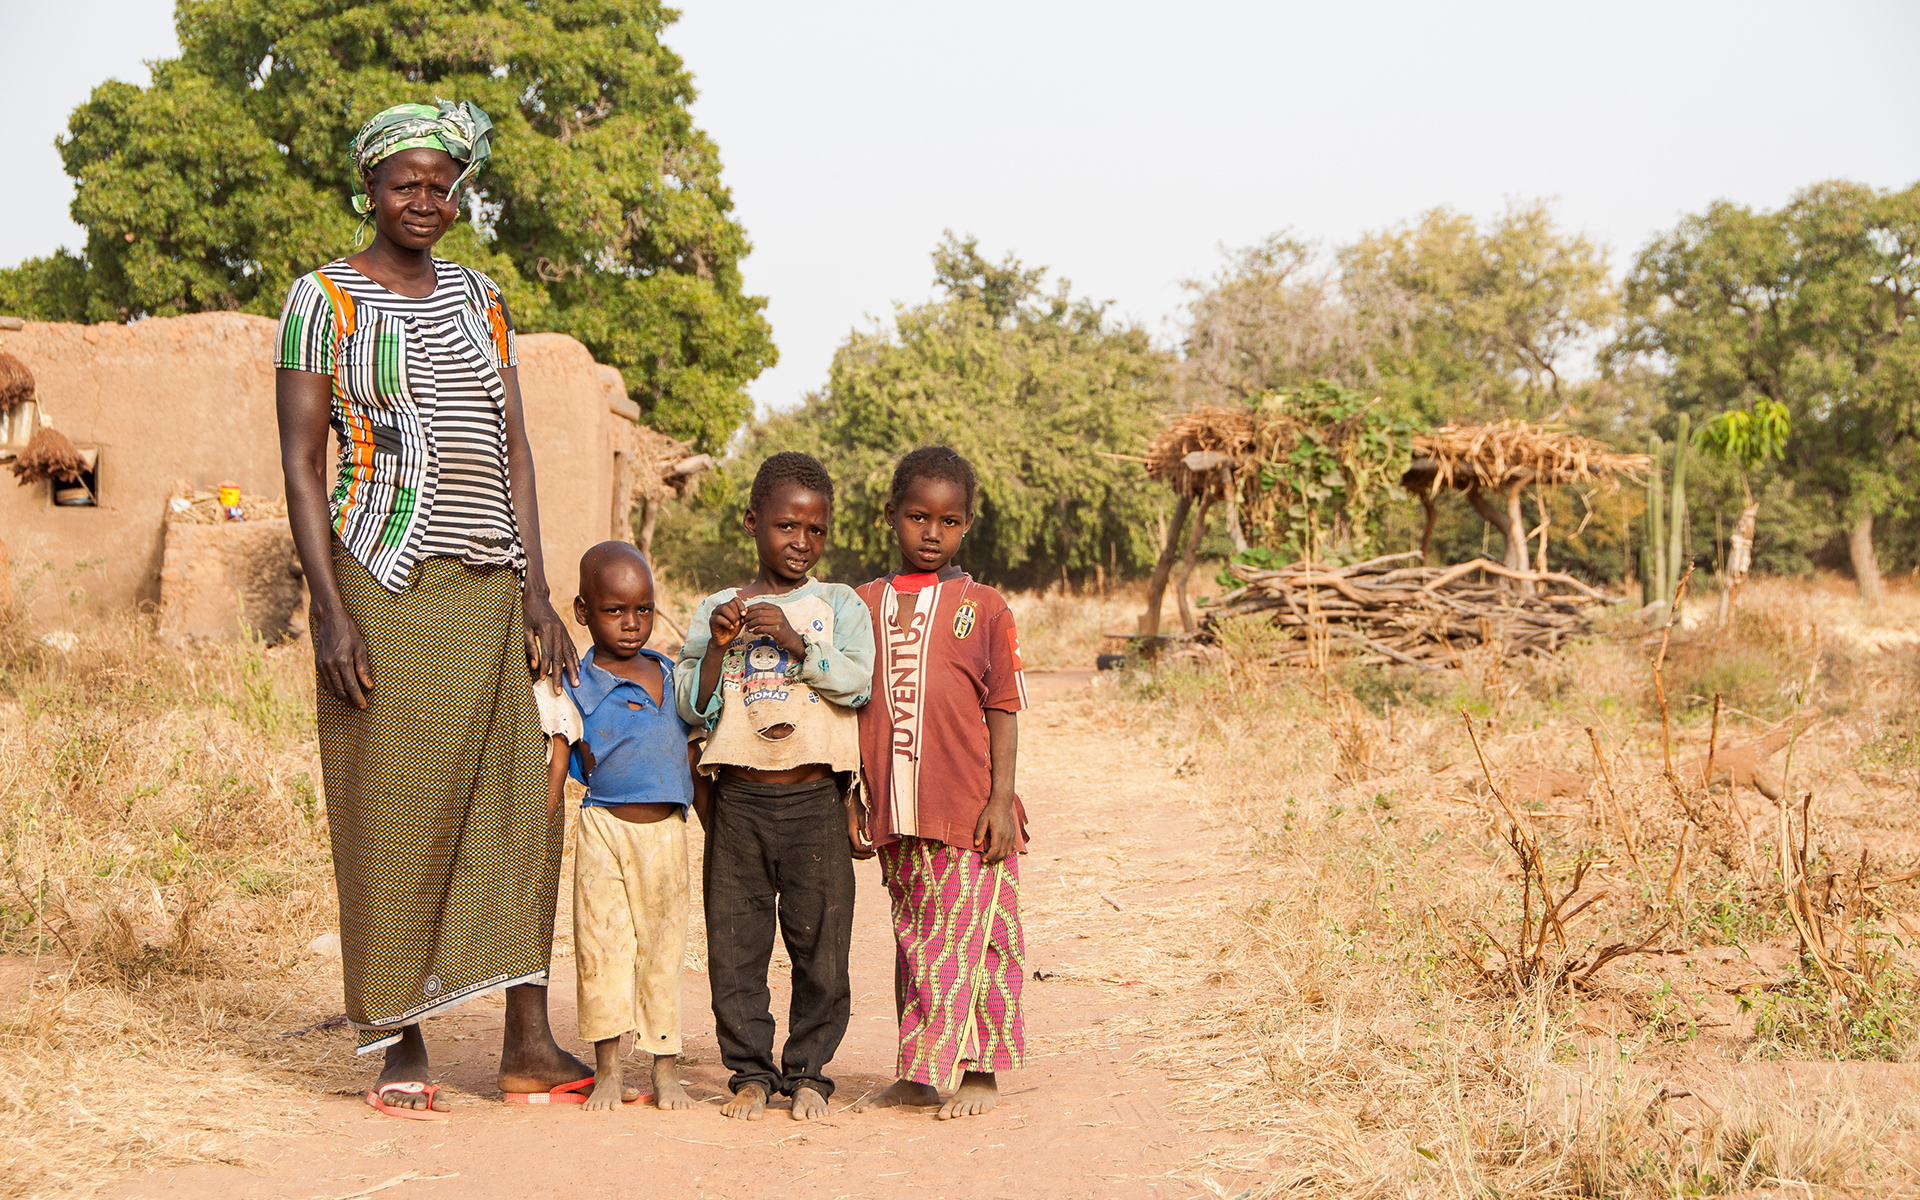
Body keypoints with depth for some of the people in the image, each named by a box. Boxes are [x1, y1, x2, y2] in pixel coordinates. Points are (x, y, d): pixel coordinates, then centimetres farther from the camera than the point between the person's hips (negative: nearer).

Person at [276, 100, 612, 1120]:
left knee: (516, 799, 2)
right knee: (391, 810, -2)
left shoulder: (477, 298, 15)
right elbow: (300, 463, -5)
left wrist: (536, 593, 4)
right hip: (385, 586, -5)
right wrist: (330, 610, -14)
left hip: (486, 586, 5)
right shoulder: (324, 300, 0)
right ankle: (400, 1050, 7)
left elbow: (513, 449, 12)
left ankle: (529, 1042, 8)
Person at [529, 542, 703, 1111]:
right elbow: (555, 772, -1)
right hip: (605, 831, -3)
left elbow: (690, 763, 18)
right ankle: (607, 1069, 10)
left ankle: (666, 1069, 14)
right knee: (602, 946, -1)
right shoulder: (575, 688, -1)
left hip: (666, 834, 3)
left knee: (663, 947, 6)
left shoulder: (672, 677, 11)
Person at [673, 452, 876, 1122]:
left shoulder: (839, 606, 5)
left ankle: (807, 1071, 15)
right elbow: (691, 704, 3)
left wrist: (797, 643, -17)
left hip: (816, 799, -1)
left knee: (820, 941, 2)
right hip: (739, 799, 1)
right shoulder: (715, 610, 9)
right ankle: (751, 1071, 14)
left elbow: (858, 683, -9)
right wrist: (717, 646, -10)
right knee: (735, 941, 2)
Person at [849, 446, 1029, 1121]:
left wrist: (1000, 799, -8)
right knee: (913, 941, 11)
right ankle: (916, 1075, 19)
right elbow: (853, 708, 12)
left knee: (973, 940, 0)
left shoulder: (982, 608, 0)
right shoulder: (866, 604, 9)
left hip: (968, 814, -3)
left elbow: (1002, 711, -1)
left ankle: (979, 1074, 11)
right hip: (896, 813, 3)